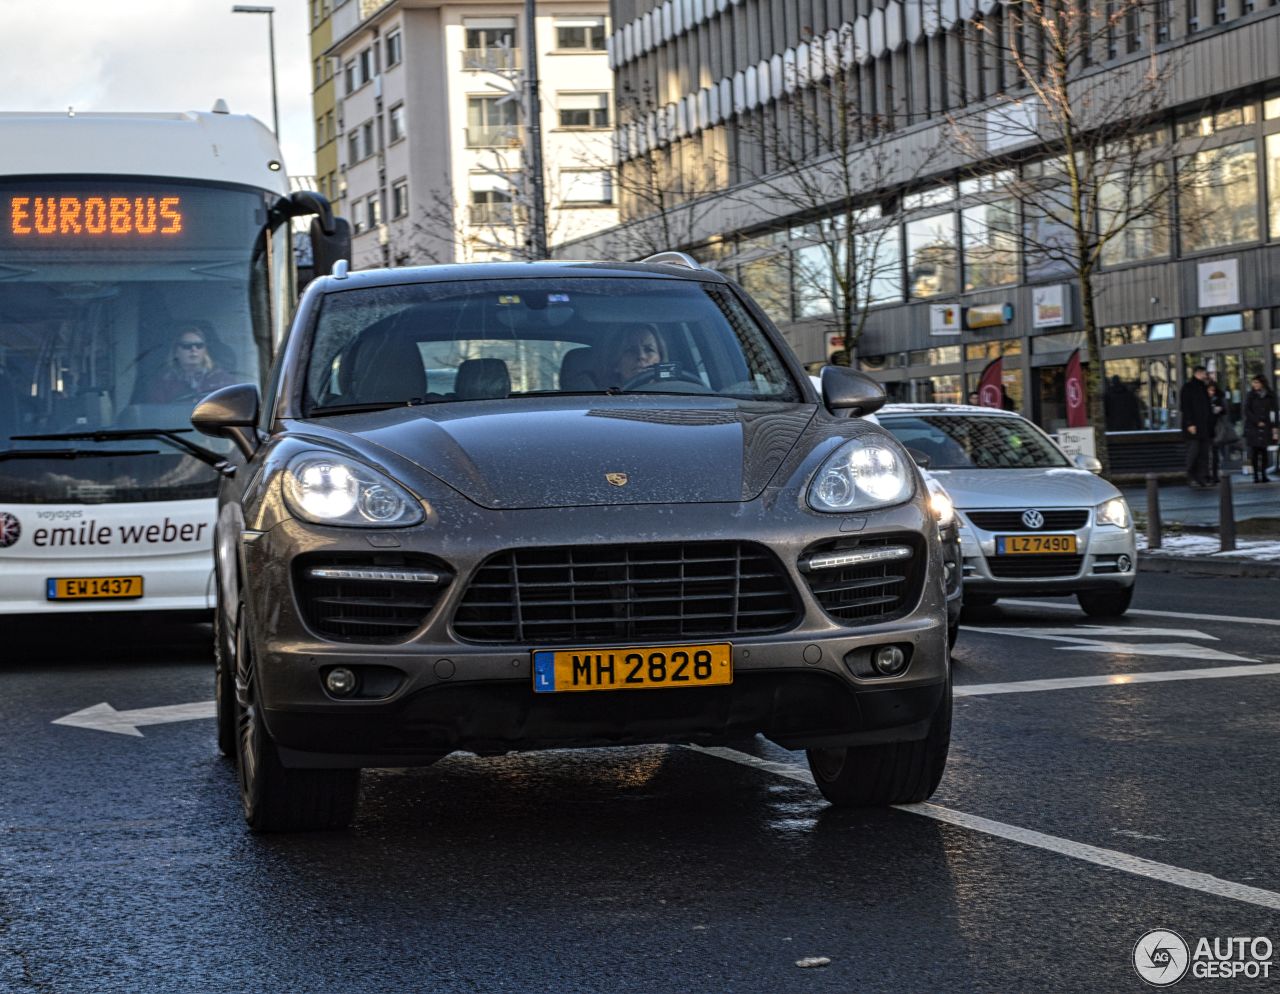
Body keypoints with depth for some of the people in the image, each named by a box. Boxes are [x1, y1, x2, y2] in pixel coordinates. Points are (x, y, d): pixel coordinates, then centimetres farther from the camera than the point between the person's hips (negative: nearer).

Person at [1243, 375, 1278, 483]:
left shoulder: (1270, 396, 7)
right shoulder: (1250, 395, 3)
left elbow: (1273, 412, 8)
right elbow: (1247, 411, -1)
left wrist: (1274, 427, 1)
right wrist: (1257, 422, -9)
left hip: (1265, 427, 2)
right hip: (1253, 427, -1)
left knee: (1263, 450, -1)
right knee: (1254, 451, -4)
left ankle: (1263, 475, 4)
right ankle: (1256, 475, -3)